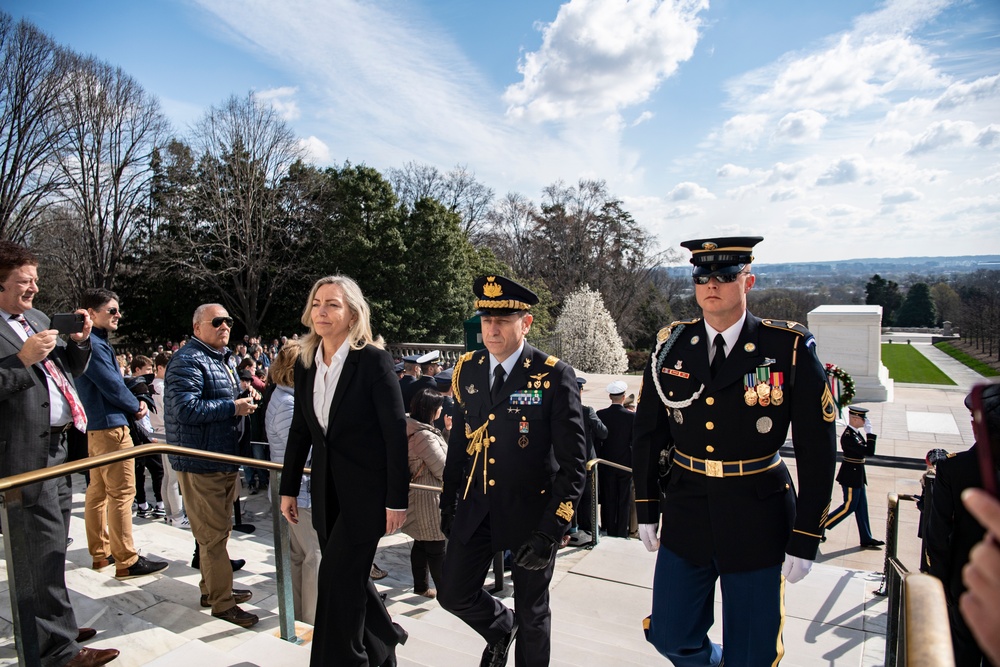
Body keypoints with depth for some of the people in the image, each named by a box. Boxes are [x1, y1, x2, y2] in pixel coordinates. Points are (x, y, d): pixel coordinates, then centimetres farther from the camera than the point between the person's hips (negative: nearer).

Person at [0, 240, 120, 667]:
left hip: (57, 446, 9)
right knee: (44, 550, -3)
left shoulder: (38, 319, 13)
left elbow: (69, 372, 20)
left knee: (51, 547, 19)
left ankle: (50, 627, 35)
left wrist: (79, 342, 3)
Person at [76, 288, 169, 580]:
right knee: (122, 493, -6)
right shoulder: (93, 344, -17)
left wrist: (134, 401, 3)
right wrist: (137, 407, -3)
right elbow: (113, 386, -19)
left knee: (98, 491, 15)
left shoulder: (96, 342, 15)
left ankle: (100, 553, 26)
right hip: (109, 426, -11)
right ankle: (126, 561, -1)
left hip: (94, 427, 11)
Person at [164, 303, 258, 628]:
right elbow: (185, 408, -26)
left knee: (217, 529, 20)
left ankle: (213, 588, 34)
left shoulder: (219, 360, 17)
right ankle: (221, 601, 10)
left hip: (222, 460, 10)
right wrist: (233, 407, -22)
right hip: (200, 463, -10)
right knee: (214, 532, -2)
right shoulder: (188, 361, -16)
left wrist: (243, 400, 10)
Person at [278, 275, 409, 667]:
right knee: (348, 577, 17)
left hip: (366, 488, -6)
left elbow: (396, 433, -16)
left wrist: (397, 500, -16)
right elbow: (300, 430, 11)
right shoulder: (306, 363, 3)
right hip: (326, 490, 7)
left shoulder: (373, 360, -16)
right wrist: (288, 489, 12)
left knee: (338, 579, -2)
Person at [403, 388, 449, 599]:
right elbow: (443, 470, -20)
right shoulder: (425, 436, -25)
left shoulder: (411, 430, 6)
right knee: (437, 548, 2)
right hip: (430, 500, -9)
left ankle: (421, 586, 28)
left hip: (416, 496, 9)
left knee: (421, 543, 17)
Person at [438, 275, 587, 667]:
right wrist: (448, 502, 12)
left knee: (532, 613, 13)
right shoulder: (467, 370, -1)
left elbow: (573, 462, -15)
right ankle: (500, 629, 43)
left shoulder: (555, 376, -16)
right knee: (453, 594, 11)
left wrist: (551, 530, -19)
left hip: (530, 510, -4)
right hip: (476, 508, 4)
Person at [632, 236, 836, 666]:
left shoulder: (790, 349, -10)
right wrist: (646, 510, 8)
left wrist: (805, 539, -7)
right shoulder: (671, 345, -1)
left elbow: (817, 450, -7)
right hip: (685, 515, 3)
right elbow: (647, 433, 6)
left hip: (756, 522, -3)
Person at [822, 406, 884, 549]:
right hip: (851, 476, -9)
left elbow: (865, 451, 14)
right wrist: (870, 432, -23)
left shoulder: (856, 432, 5)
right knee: (849, 507, 1)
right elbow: (869, 452, -27)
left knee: (861, 507, 15)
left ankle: (866, 539, 25)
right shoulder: (848, 436, -26)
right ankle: (820, 527, 12)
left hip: (857, 475, 9)